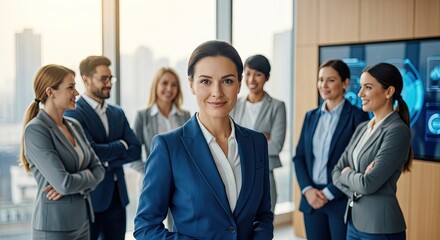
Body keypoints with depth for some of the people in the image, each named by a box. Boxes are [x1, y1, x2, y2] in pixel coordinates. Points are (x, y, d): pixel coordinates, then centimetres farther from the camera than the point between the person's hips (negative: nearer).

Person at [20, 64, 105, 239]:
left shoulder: (74, 126, 7)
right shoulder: (35, 130, -16)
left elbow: (98, 169, 4)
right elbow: (64, 183, -23)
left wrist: (75, 183, -13)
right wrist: (87, 176, -4)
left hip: (81, 221, 7)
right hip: (54, 225, -7)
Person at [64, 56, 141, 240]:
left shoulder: (118, 113, 10)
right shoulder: (73, 113, -10)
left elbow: (135, 150, 2)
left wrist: (107, 160, -13)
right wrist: (121, 145, -6)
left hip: (117, 197, 6)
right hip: (90, 198, -6)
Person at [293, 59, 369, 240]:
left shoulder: (357, 116, -6)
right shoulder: (311, 116, 9)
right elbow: (299, 157, 8)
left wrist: (329, 193, -13)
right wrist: (307, 189, -6)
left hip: (341, 200, -4)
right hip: (311, 199, 5)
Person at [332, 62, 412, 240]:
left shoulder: (397, 131, -16)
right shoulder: (362, 128, 9)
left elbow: (369, 183, -22)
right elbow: (337, 171, 7)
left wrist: (346, 173, -3)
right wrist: (356, 182, -12)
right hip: (354, 220, 7)